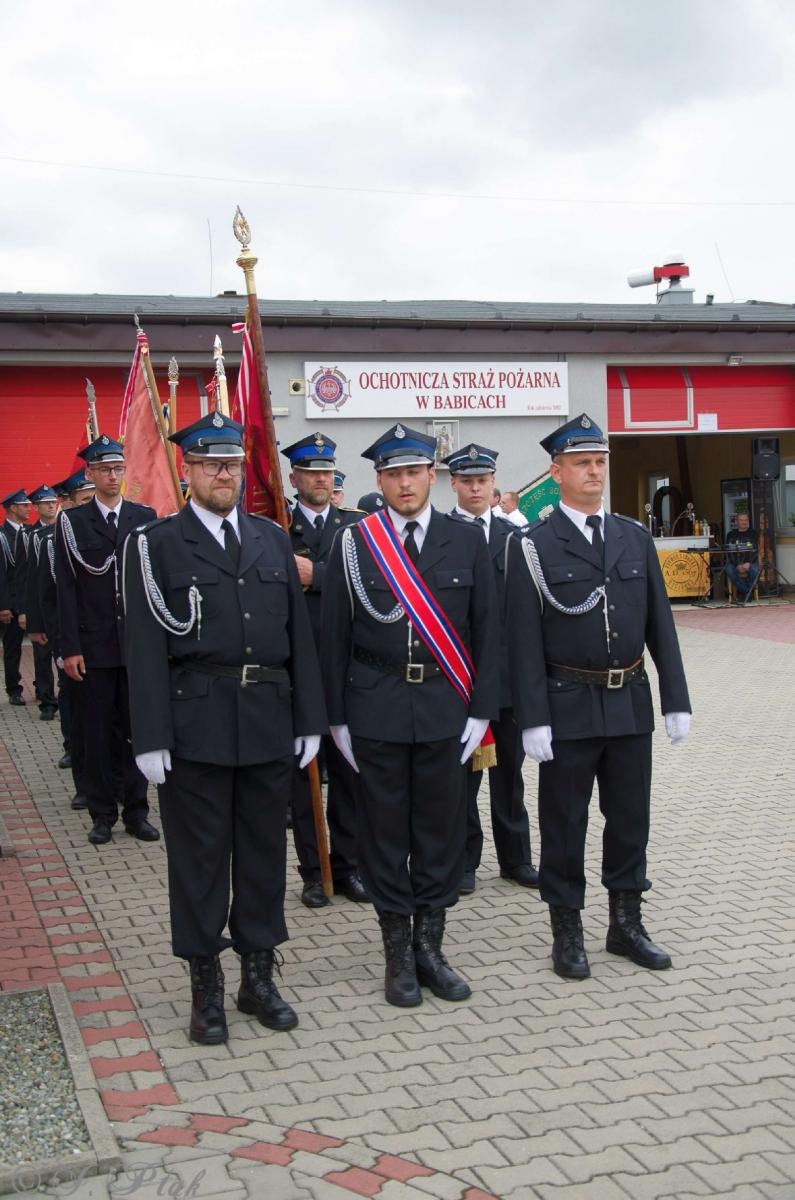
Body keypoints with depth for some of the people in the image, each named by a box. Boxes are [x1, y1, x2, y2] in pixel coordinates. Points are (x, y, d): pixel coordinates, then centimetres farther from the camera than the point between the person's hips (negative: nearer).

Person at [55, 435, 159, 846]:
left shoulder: (145, 517, 6)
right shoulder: (71, 522, 1)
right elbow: (67, 588, -2)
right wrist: (70, 647, -7)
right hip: (95, 644, -1)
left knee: (136, 728, 7)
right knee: (98, 731, 6)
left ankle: (136, 811, 17)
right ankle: (102, 814, 17)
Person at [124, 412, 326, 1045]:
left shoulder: (272, 537, 10)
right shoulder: (157, 544, -2)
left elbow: (298, 631, 9)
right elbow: (146, 647, -6)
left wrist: (309, 718, 6)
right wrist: (151, 736, -11)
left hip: (269, 719, 4)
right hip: (196, 723, -3)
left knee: (264, 850, 12)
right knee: (199, 856, 6)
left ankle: (259, 975, 27)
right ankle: (206, 985, 20)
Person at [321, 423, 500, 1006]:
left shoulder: (467, 540, 2)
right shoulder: (353, 544, -1)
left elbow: (486, 629, 4)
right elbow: (335, 636, 2)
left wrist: (480, 711, -1)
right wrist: (338, 717, 0)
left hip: (445, 707, 1)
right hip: (377, 708, -1)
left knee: (442, 827, 7)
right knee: (385, 830, 6)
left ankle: (430, 946, 23)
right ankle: (399, 952, 20)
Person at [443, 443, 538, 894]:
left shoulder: (513, 535, 8)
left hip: (508, 668, 3)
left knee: (509, 769, 12)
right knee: (462, 772, 6)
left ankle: (516, 857, 23)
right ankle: (464, 860, 18)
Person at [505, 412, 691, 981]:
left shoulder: (636, 537, 6)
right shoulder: (533, 546, -6)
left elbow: (660, 623, 8)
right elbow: (525, 639, -9)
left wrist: (677, 699, 4)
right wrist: (533, 719, -13)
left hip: (631, 703, 4)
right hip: (568, 705, -4)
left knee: (630, 817, 13)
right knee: (564, 825, 7)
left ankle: (627, 923, 28)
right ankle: (568, 931, 21)